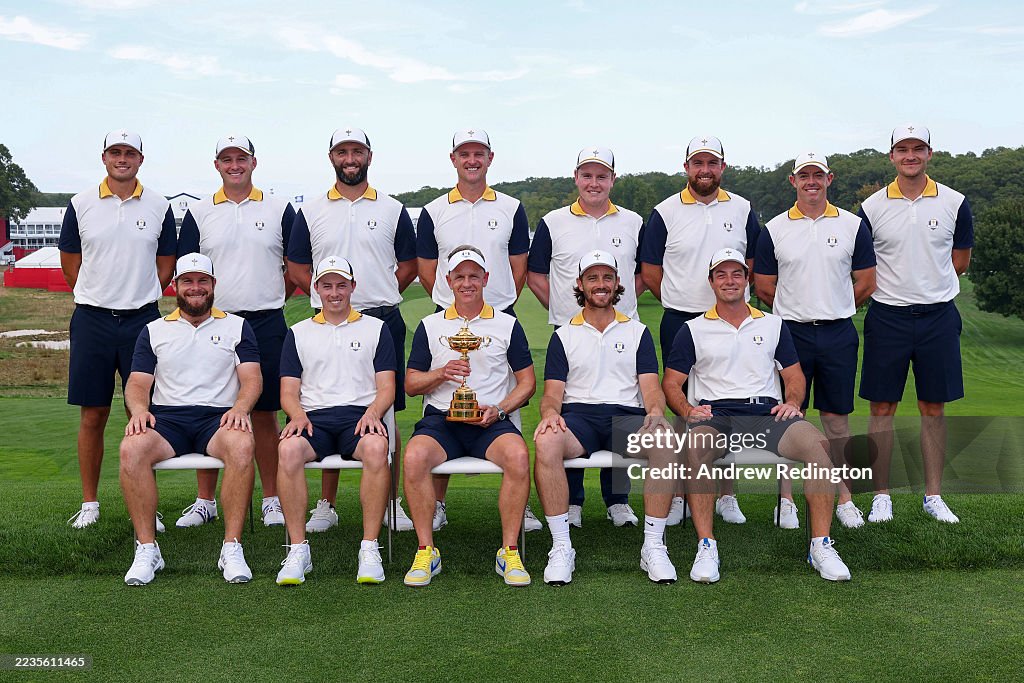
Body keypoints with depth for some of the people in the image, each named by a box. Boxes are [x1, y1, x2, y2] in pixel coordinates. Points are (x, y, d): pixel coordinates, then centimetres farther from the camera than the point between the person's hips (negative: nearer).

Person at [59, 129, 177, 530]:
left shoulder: (159, 207, 5)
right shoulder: (81, 205, 5)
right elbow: (70, 260, 12)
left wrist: (139, 297, 8)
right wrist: (98, 297, 9)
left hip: (142, 319, 0)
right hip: (92, 319, 0)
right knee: (92, 415, 5)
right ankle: (89, 504, 16)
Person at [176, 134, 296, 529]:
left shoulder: (280, 210, 7)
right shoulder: (198, 214, 9)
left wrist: (270, 300, 8)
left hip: (266, 325, -1)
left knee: (264, 413, 4)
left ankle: (271, 500, 13)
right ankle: (205, 500, 16)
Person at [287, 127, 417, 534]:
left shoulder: (393, 210, 9)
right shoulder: (310, 213, 9)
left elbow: (408, 267, 12)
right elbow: (296, 268, 12)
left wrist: (379, 299, 2)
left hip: (383, 321, 0)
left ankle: (391, 503, 12)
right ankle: (326, 505, 15)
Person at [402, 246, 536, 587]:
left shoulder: (507, 325, 13)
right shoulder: (430, 326, 15)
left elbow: (527, 382, 11)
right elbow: (411, 384, 13)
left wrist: (498, 410, -7)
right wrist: (441, 374, -7)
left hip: (491, 421, -1)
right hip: (440, 418, 1)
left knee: (518, 455, -33)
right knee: (414, 457, -31)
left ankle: (509, 552, -19)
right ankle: (426, 552, -17)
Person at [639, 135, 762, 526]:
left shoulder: (742, 211, 8)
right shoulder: (665, 213, 2)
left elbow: (754, 265, 14)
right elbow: (650, 273, 4)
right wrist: (681, 302, 6)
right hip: (680, 323, -2)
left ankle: (727, 495, 16)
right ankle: (678, 494, 12)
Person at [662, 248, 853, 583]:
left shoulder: (773, 325, 21)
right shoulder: (693, 330, 15)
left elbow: (794, 375, 22)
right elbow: (671, 383, 11)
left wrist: (792, 402, 0)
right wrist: (688, 411, -10)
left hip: (767, 412, 2)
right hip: (715, 414, -1)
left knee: (818, 445, -28)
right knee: (695, 446, -37)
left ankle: (820, 545, -20)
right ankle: (706, 546, -31)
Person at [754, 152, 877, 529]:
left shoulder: (853, 226, 5)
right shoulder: (774, 229, 3)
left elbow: (865, 283, 8)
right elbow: (763, 288, 6)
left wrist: (834, 310, 9)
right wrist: (797, 310, 8)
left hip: (839, 334, 1)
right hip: (791, 333, -1)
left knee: (837, 417, 7)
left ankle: (843, 496, 18)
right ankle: (786, 498, 12)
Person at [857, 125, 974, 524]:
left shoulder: (954, 204, 3)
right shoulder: (872, 207, 1)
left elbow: (960, 262, 11)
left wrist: (928, 286, 5)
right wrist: (895, 287, 3)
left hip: (938, 316, 1)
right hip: (887, 318, -1)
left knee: (933, 408, 7)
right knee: (882, 408, 2)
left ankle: (933, 496, 18)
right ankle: (881, 496, 12)